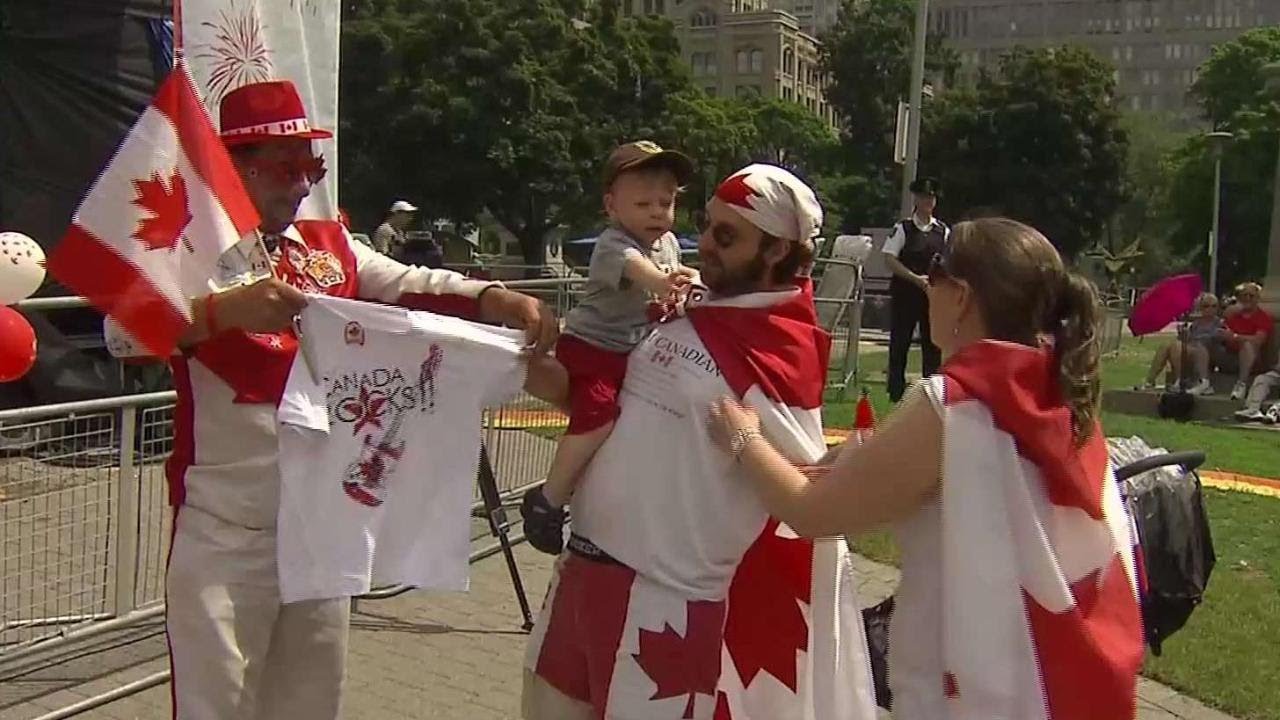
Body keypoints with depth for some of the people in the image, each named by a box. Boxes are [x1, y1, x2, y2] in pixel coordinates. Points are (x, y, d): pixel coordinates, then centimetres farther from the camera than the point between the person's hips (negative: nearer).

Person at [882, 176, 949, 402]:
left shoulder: (943, 231, 7)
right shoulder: (903, 228, -3)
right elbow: (890, 258, -9)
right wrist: (916, 278, -16)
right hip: (905, 291, -3)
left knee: (932, 341, 6)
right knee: (900, 341, 2)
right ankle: (896, 390, 12)